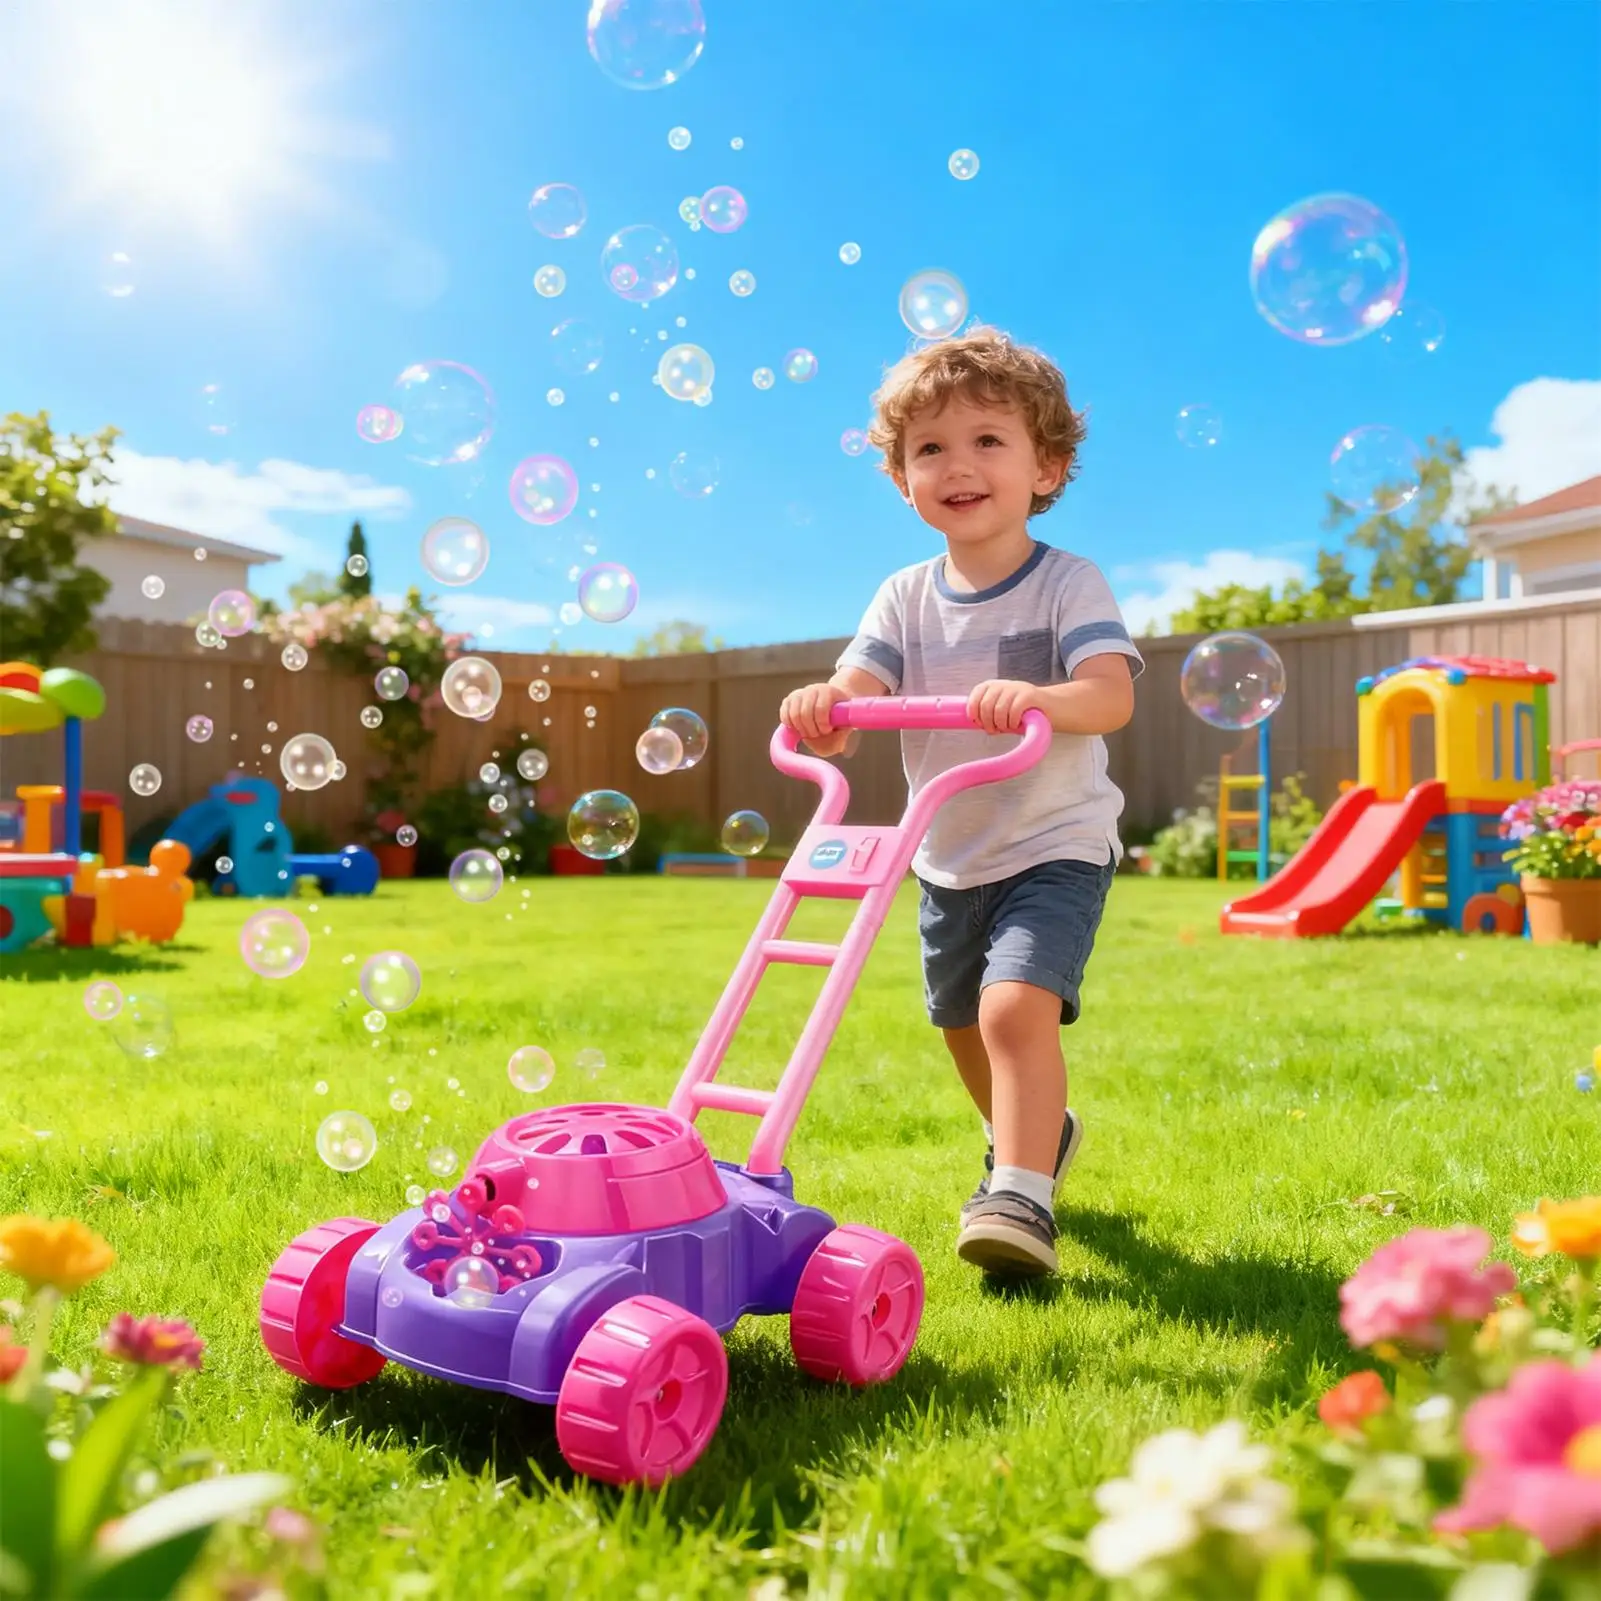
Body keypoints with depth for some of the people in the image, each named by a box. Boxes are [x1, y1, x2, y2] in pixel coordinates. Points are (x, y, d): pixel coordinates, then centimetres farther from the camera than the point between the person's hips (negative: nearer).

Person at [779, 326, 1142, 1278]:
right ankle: (1039, 1132, 47)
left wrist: (1040, 698, -49)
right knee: (965, 1028, 19)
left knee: (1017, 1007, -26)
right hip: (949, 859, 6)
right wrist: (821, 710, -36)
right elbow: (854, 696, -12)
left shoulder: (1070, 584, -12)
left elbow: (1112, 696, -28)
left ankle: (1020, 1199, -17)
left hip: (1055, 847, -5)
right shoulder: (906, 598, 0)